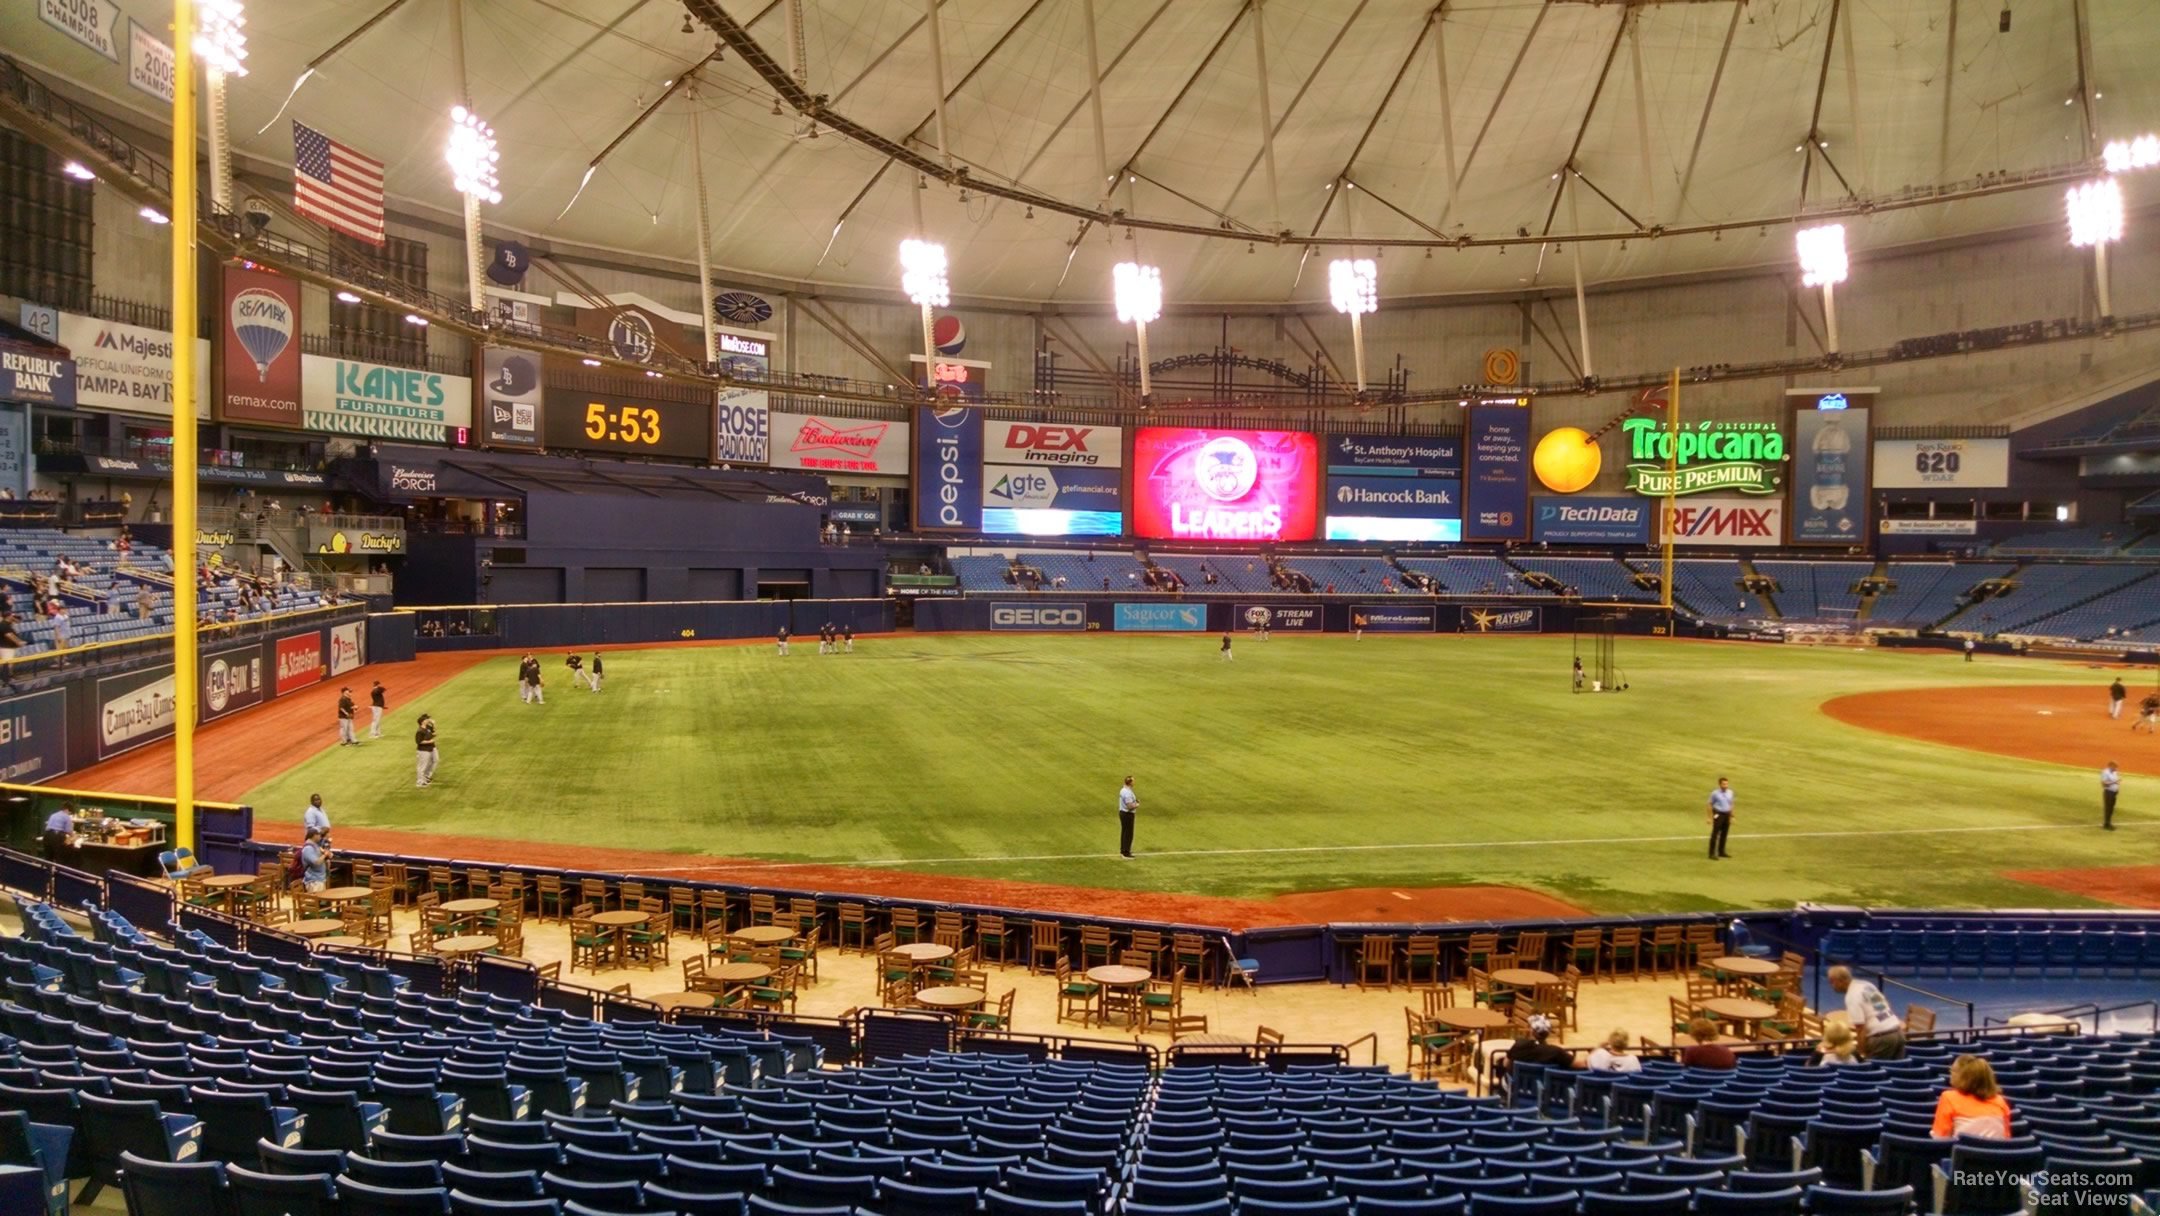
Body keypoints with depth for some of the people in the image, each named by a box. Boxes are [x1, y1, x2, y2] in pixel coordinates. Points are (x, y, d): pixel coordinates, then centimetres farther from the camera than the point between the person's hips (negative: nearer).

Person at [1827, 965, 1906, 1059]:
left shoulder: (1852, 996, -12)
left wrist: (1862, 1052, -11)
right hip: (1897, 1032, 8)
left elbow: (1860, 1027, -16)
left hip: (1881, 1038, -8)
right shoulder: (1866, 985, 13)